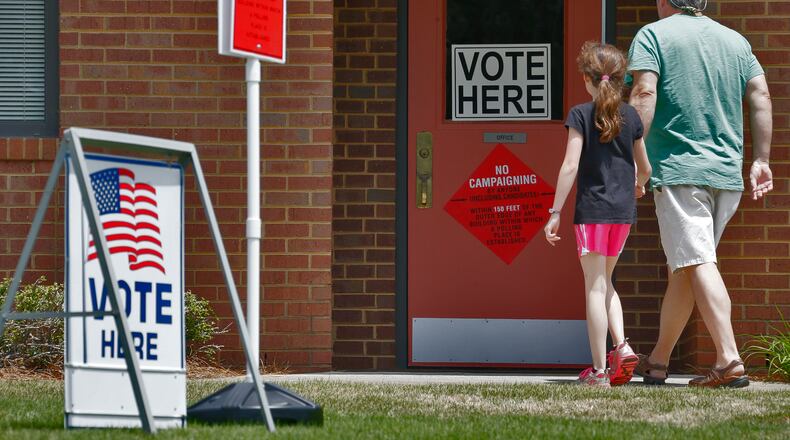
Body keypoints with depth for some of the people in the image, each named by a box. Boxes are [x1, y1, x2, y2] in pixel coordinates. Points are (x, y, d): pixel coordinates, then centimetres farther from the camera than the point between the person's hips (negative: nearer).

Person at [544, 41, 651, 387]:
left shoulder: (581, 115, -7)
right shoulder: (631, 116, 6)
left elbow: (570, 166, -13)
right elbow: (644, 167, 13)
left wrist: (556, 212, -10)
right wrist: (638, 186, 37)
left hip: (592, 209, -5)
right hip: (623, 211, 5)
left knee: (595, 287, -2)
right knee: (604, 282, 21)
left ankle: (599, 369, -3)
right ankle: (621, 347, 4)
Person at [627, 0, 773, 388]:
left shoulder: (652, 35, 0)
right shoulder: (735, 40, 15)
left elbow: (644, 94, -12)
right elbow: (761, 97, 10)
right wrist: (761, 160, 13)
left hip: (678, 166, -6)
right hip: (728, 172, 6)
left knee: (697, 262, -11)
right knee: (683, 267, 14)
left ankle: (729, 360, -23)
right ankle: (657, 362, 22)